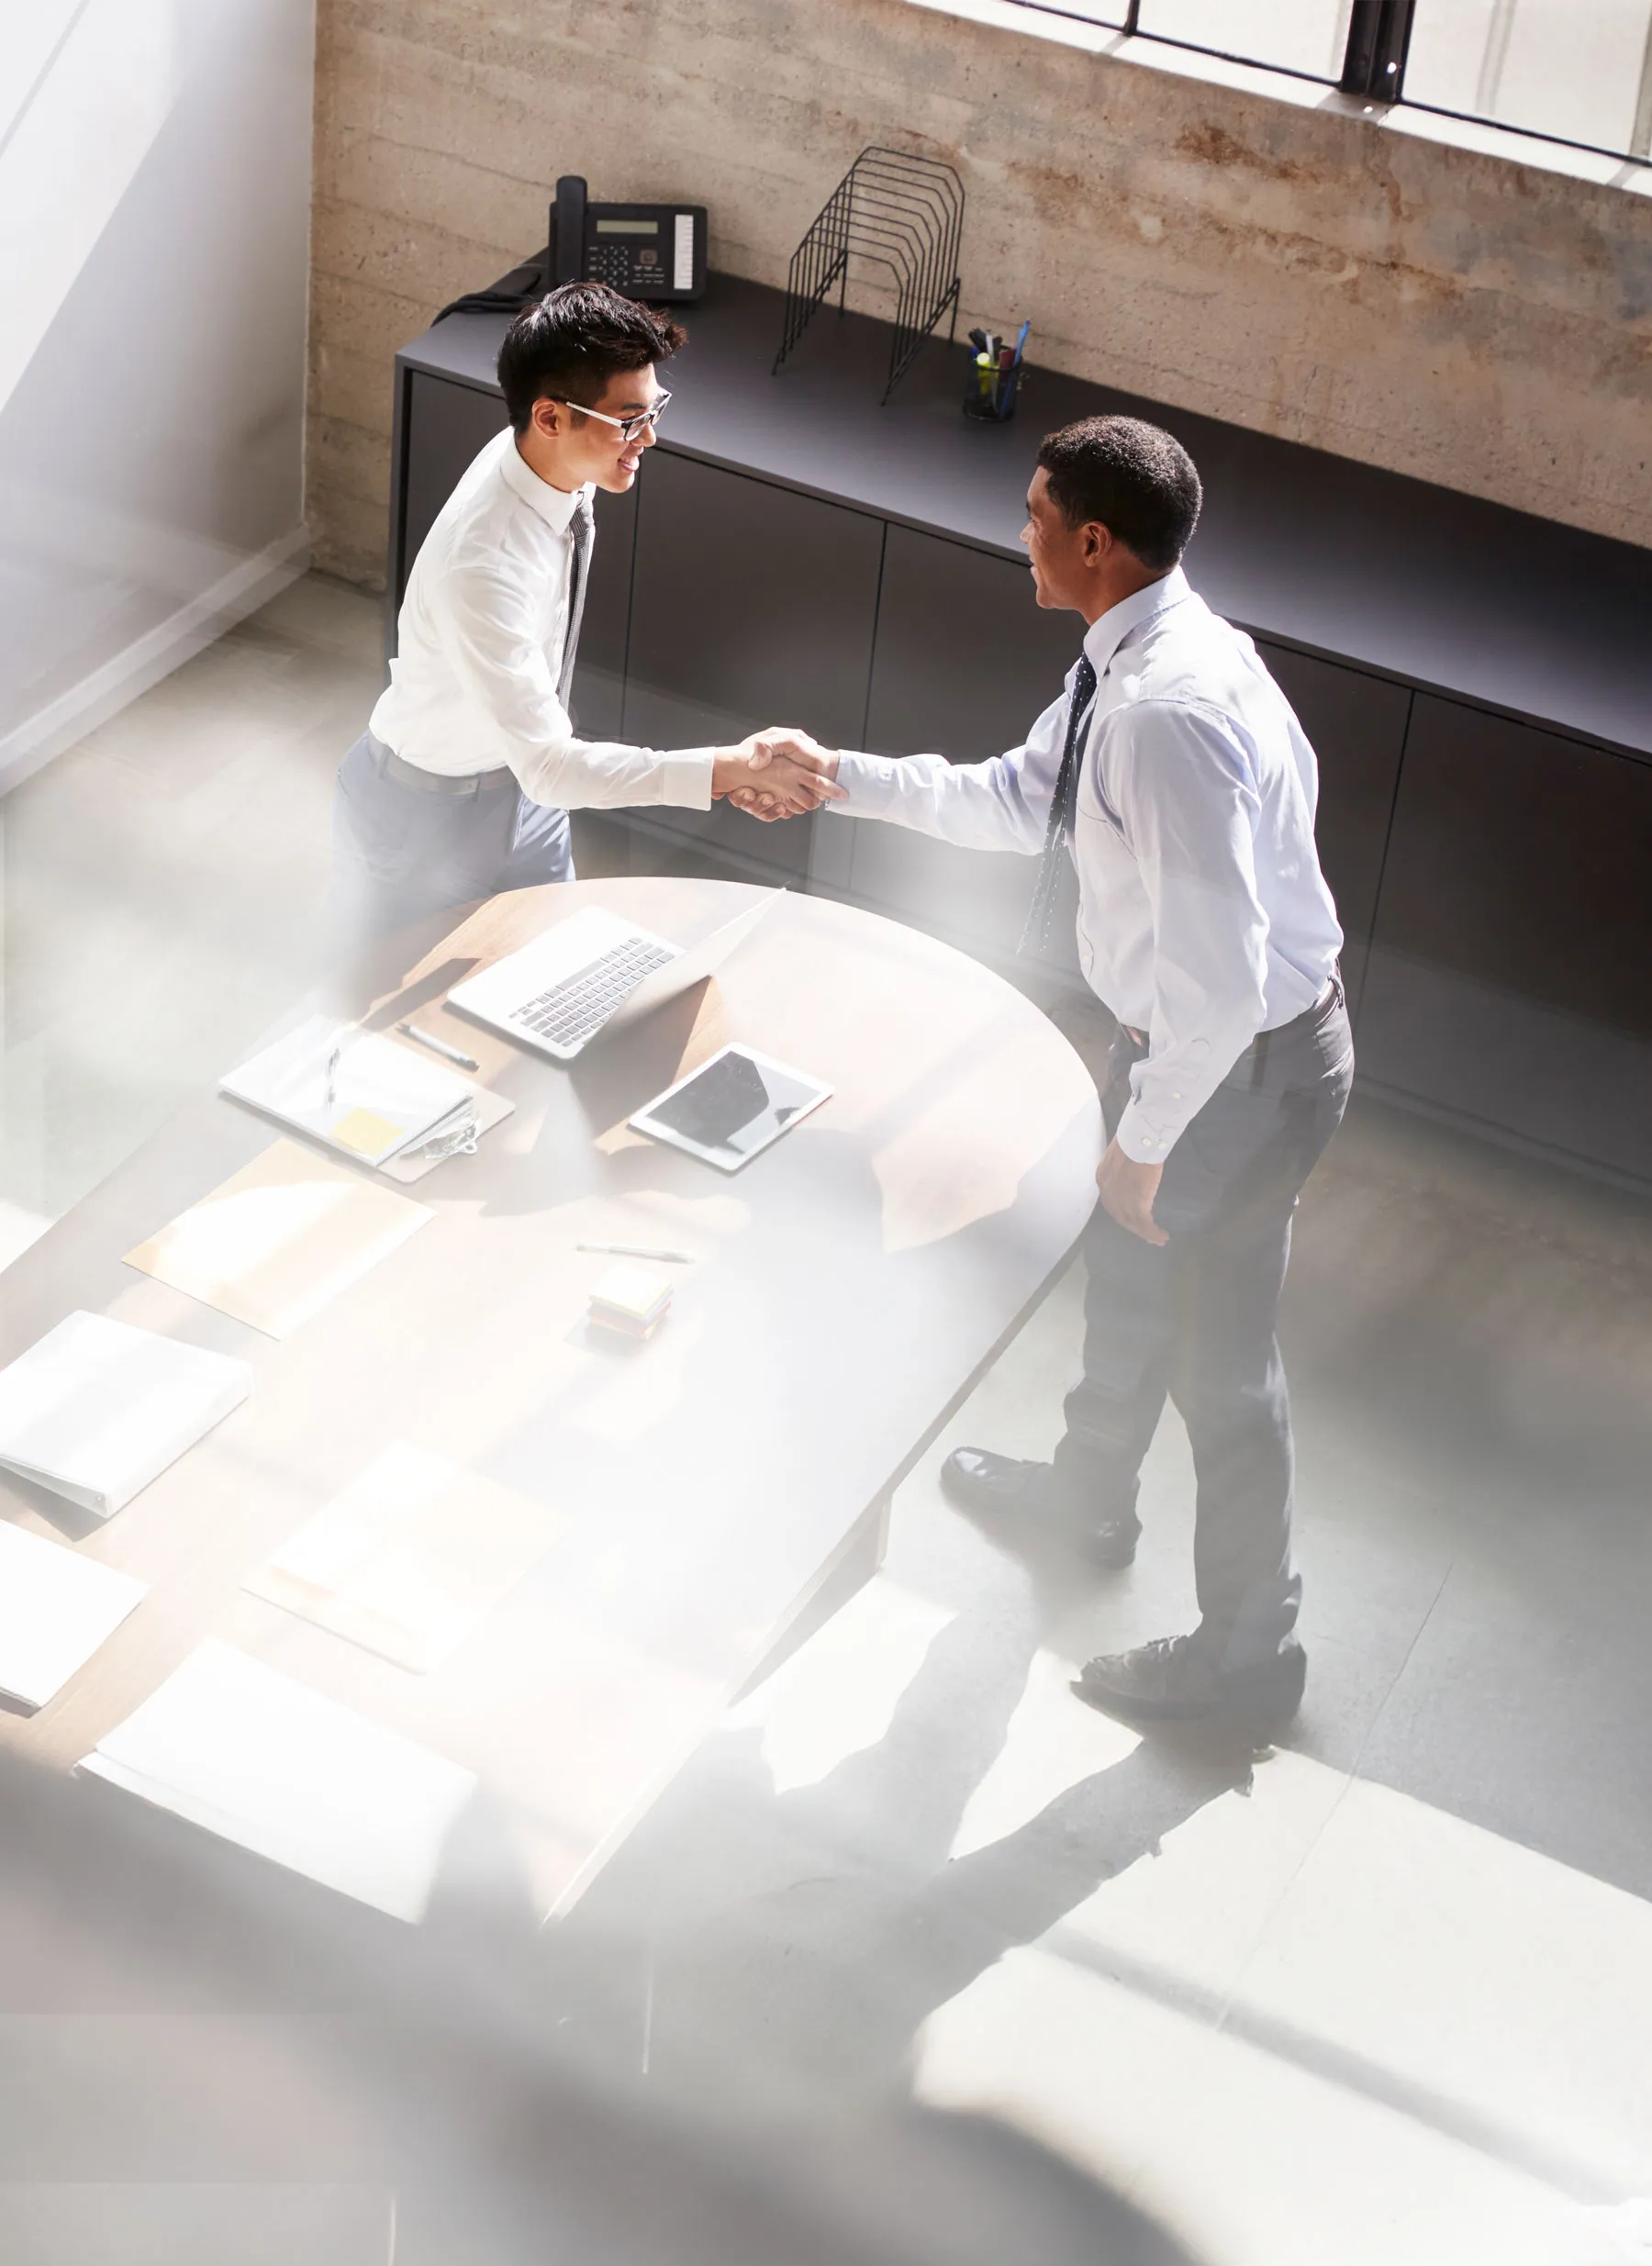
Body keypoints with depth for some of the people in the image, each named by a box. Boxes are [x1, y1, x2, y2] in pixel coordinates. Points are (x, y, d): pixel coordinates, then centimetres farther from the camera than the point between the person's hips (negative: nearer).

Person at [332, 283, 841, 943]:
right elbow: (549, 767, -39)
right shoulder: (480, 567, -40)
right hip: (428, 812, -7)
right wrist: (729, 770, -42)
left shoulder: (551, 462, -15)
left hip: (521, 781, 7)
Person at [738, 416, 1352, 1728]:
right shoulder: (1134, 657, -2)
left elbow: (1217, 976, -35)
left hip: (1247, 1065, -10)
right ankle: (1089, 1496, 58)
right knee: (1129, 1268, 30)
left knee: (1218, 1350, 9)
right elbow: (1024, 801, 14)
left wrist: (1145, 1139, -23)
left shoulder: (1170, 713, -35)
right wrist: (842, 776, 10)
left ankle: (1248, 1647, 31)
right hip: (1188, 1030, 10)